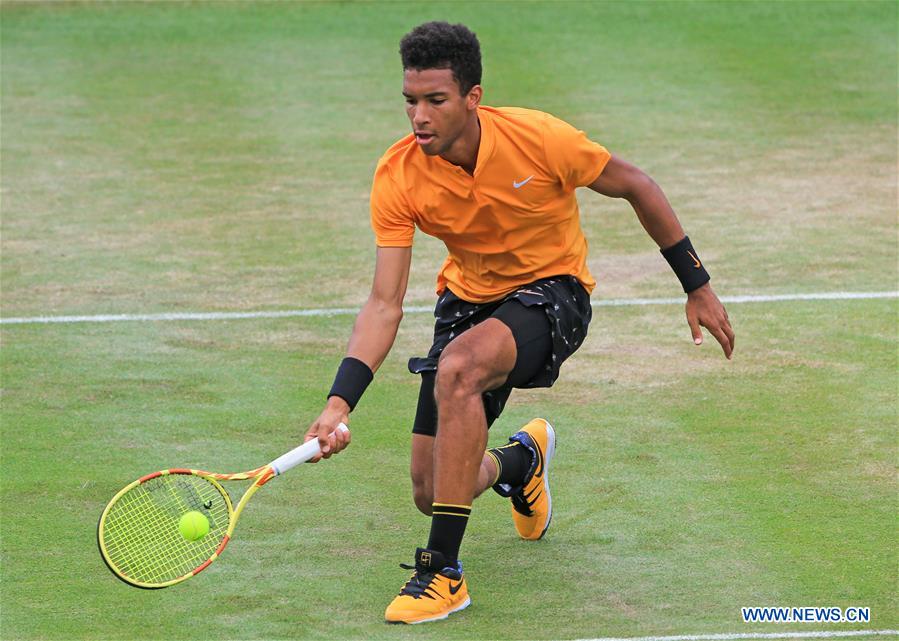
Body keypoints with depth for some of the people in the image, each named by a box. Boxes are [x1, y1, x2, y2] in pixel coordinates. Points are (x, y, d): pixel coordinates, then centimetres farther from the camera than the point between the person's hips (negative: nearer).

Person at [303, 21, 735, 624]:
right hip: (469, 297, 4)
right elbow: (385, 304, -21)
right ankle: (521, 458, 40)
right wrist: (340, 402, -35)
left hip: (553, 289, -4)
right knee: (431, 493, 0)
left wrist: (698, 286, -3)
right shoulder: (398, 177, -20)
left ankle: (445, 573, -28)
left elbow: (636, 186, -9)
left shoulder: (538, 139, -25)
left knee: (458, 368, -37)